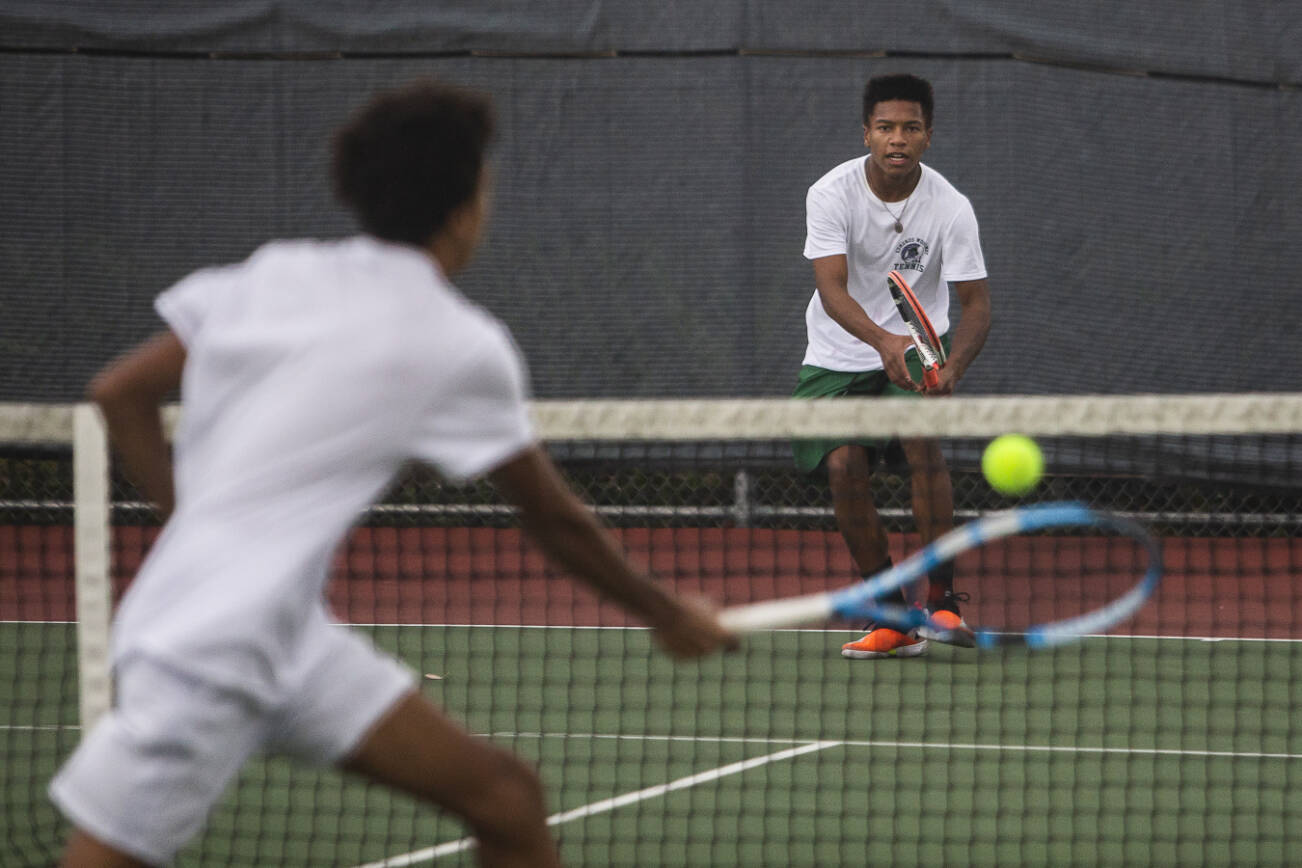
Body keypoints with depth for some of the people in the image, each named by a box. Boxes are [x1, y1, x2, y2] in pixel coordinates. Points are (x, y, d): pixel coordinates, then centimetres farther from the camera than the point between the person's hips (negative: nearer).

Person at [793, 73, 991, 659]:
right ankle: (892, 620, -2)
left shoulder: (950, 208, -15)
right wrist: (883, 341, -46)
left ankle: (941, 599, -20)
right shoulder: (831, 194, -17)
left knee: (922, 436, -27)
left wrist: (954, 368, -37)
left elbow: (975, 301, -16)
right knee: (843, 465, -15)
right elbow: (832, 289, -27)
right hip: (839, 356, 1)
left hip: (918, 346, -1)